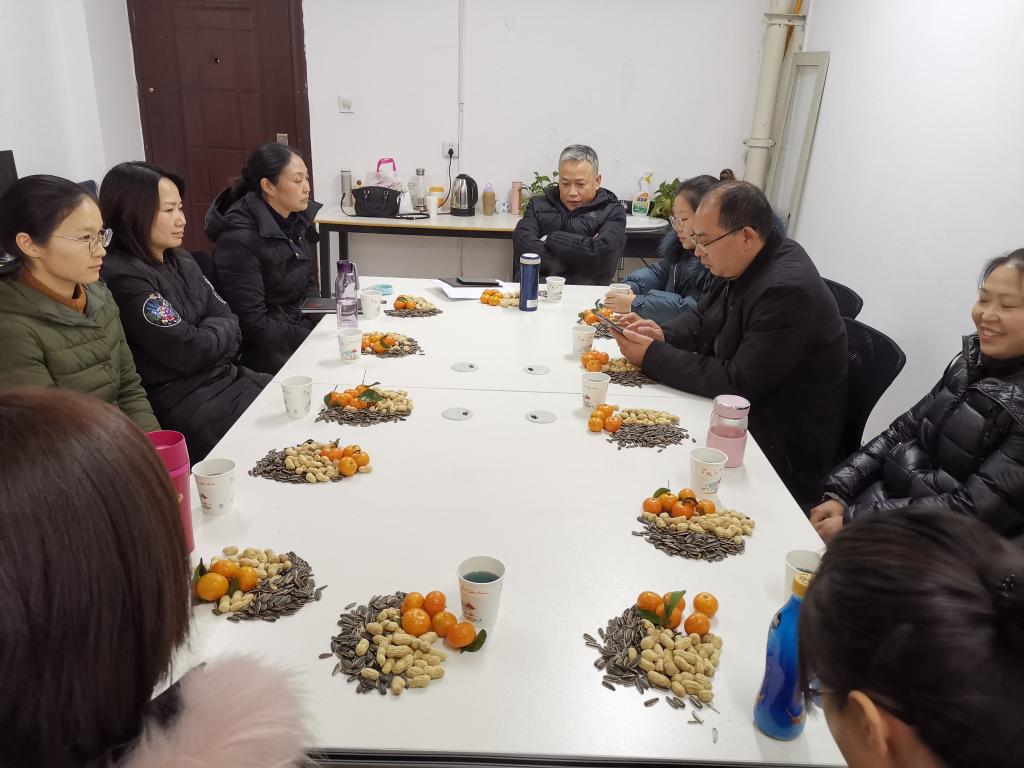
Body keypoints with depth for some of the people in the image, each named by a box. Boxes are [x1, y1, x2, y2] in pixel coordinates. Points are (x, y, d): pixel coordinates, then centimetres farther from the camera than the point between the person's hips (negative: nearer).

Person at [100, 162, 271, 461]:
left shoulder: (181, 260, 10)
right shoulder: (123, 278, -17)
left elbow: (229, 322, 8)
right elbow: (188, 351, -19)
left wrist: (206, 335, -12)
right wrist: (218, 331, 0)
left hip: (223, 376, 8)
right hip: (180, 403, -8)